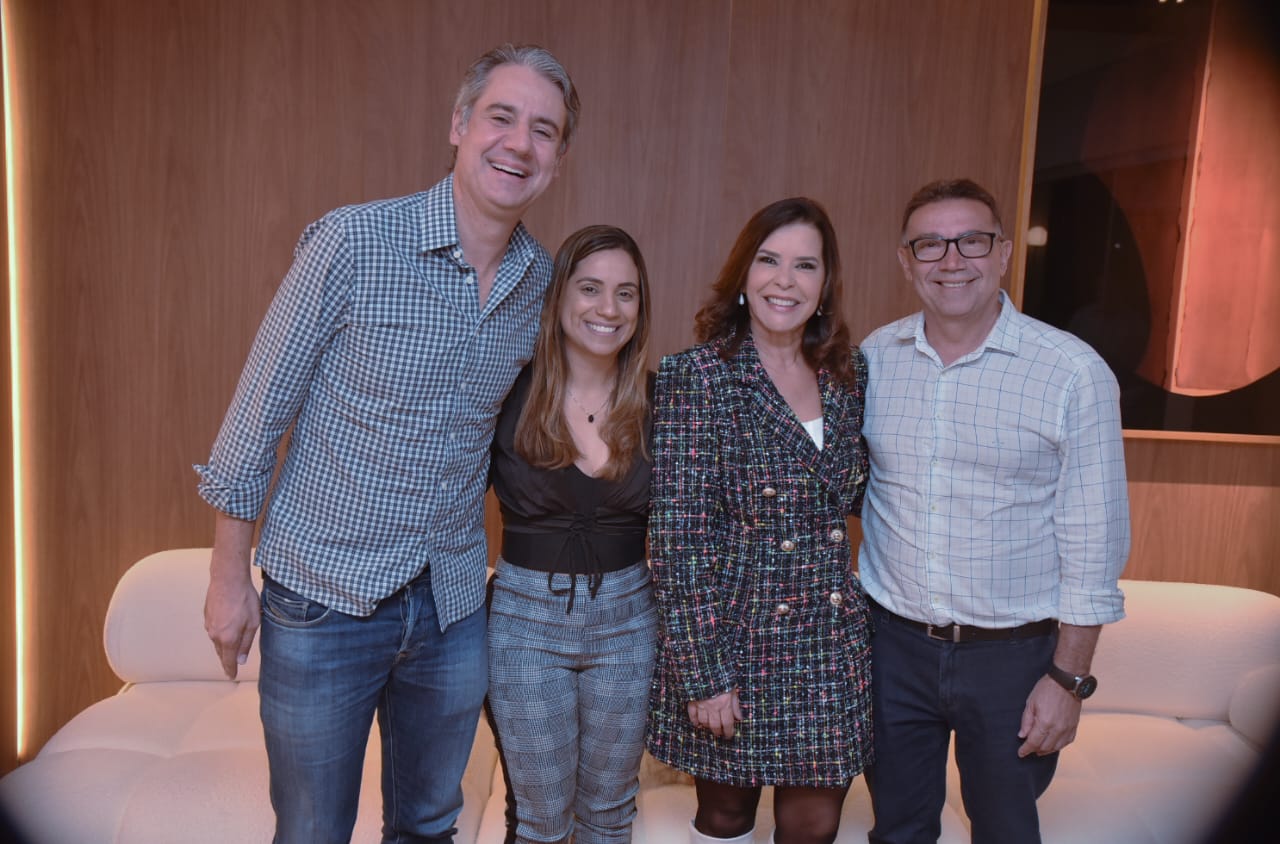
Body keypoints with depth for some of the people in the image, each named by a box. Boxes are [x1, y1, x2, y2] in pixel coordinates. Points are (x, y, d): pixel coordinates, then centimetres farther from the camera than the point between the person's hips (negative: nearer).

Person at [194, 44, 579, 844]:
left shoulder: (543, 280, -1)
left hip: (453, 606, 4)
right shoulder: (353, 243, -15)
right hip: (322, 597, -3)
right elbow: (260, 407, -9)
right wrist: (229, 573, -6)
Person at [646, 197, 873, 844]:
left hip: (832, 645, 4)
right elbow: (678, 538, -15)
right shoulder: (696, 376, -13)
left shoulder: (850, 375, 4)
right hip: (732, 641, -4)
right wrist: (702, 674, -15)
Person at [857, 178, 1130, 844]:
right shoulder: (873, 358, -2)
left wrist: (1069, 678, -8)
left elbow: (1093, 539, -9)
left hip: (1013, 654, -2)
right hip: (892, 641, 3)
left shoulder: (1074, 373, -12)